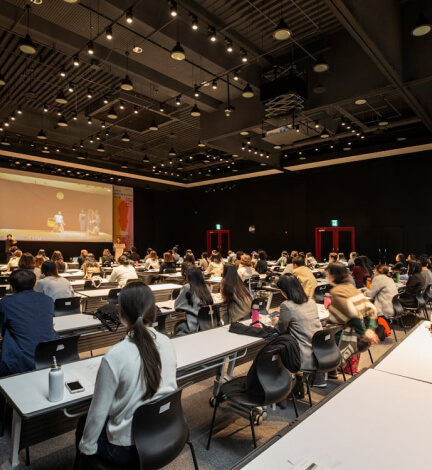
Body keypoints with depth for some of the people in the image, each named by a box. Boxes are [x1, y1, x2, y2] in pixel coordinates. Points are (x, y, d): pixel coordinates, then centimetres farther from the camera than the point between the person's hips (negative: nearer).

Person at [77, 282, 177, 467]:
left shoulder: (115, 356, -27)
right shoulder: (167, 343, -12)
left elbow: (99, 410, -15)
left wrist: (86, 446, 3)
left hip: (128, 448, -5)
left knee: (83, 424, 24)